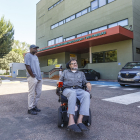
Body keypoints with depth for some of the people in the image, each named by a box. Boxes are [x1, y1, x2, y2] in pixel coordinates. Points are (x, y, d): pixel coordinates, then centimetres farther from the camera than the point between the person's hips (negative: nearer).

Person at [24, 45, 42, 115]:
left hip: (39, 78, 9)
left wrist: (39, 76, 13)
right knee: (32, 93, -3)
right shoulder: (28, 55, -5)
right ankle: (30, 109, 8)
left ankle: (34, 106, 25)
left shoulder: (36, 56, 22)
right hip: (32, 78, -9)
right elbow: (28, 66, -15)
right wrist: (33, 76, -16)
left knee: (38, 93, 12)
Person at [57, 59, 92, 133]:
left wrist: (88, 83, -3)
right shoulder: (65, 72, 27)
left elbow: (84, 81, 20)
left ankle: (80, 121, -42)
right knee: (73, 93, -41)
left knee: (86, 95, -35)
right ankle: (71, 122, -49)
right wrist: (59, 82, -2)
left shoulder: (81, 73, 30)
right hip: (67, 90, -2)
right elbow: (60, 80, 22)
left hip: (79, 90, 2)